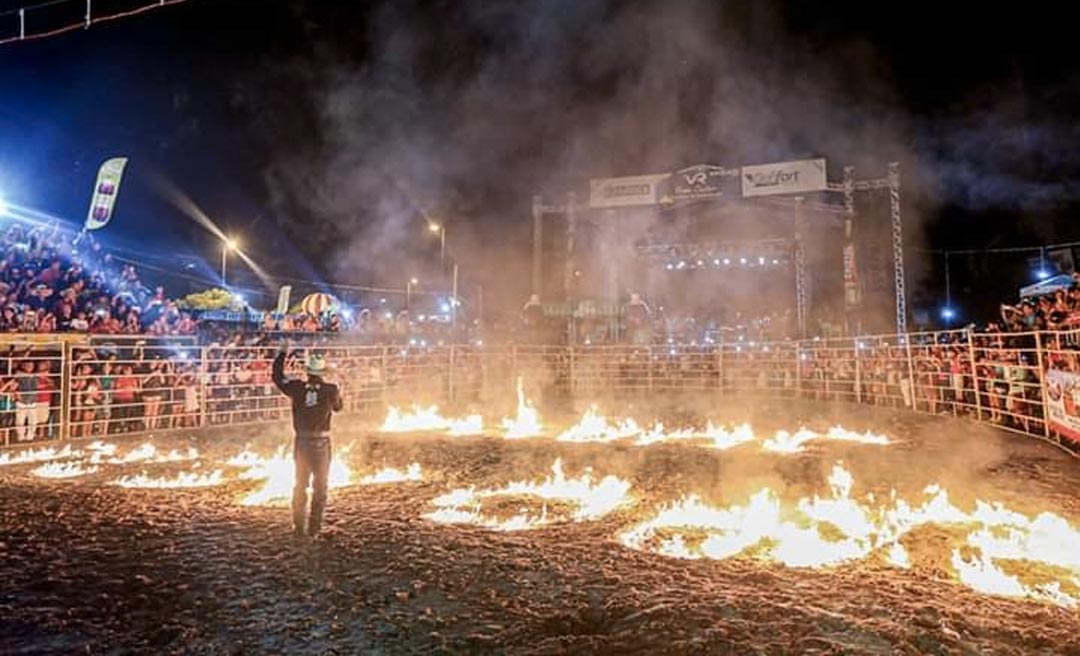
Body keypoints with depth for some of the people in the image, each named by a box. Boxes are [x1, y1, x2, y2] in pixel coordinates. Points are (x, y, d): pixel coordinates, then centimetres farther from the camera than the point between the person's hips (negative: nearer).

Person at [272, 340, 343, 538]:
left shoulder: (297, 388, -8)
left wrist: (282, 353, 17)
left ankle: (298, 526, 24)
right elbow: (338, 407, 6)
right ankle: (315, 527, 12)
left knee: (300, 484, 17)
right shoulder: (330, 390, -12)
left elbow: (277, 376, 8)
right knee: (320, 486, 10)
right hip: (321, 443, -2)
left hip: (301, 442, 2)